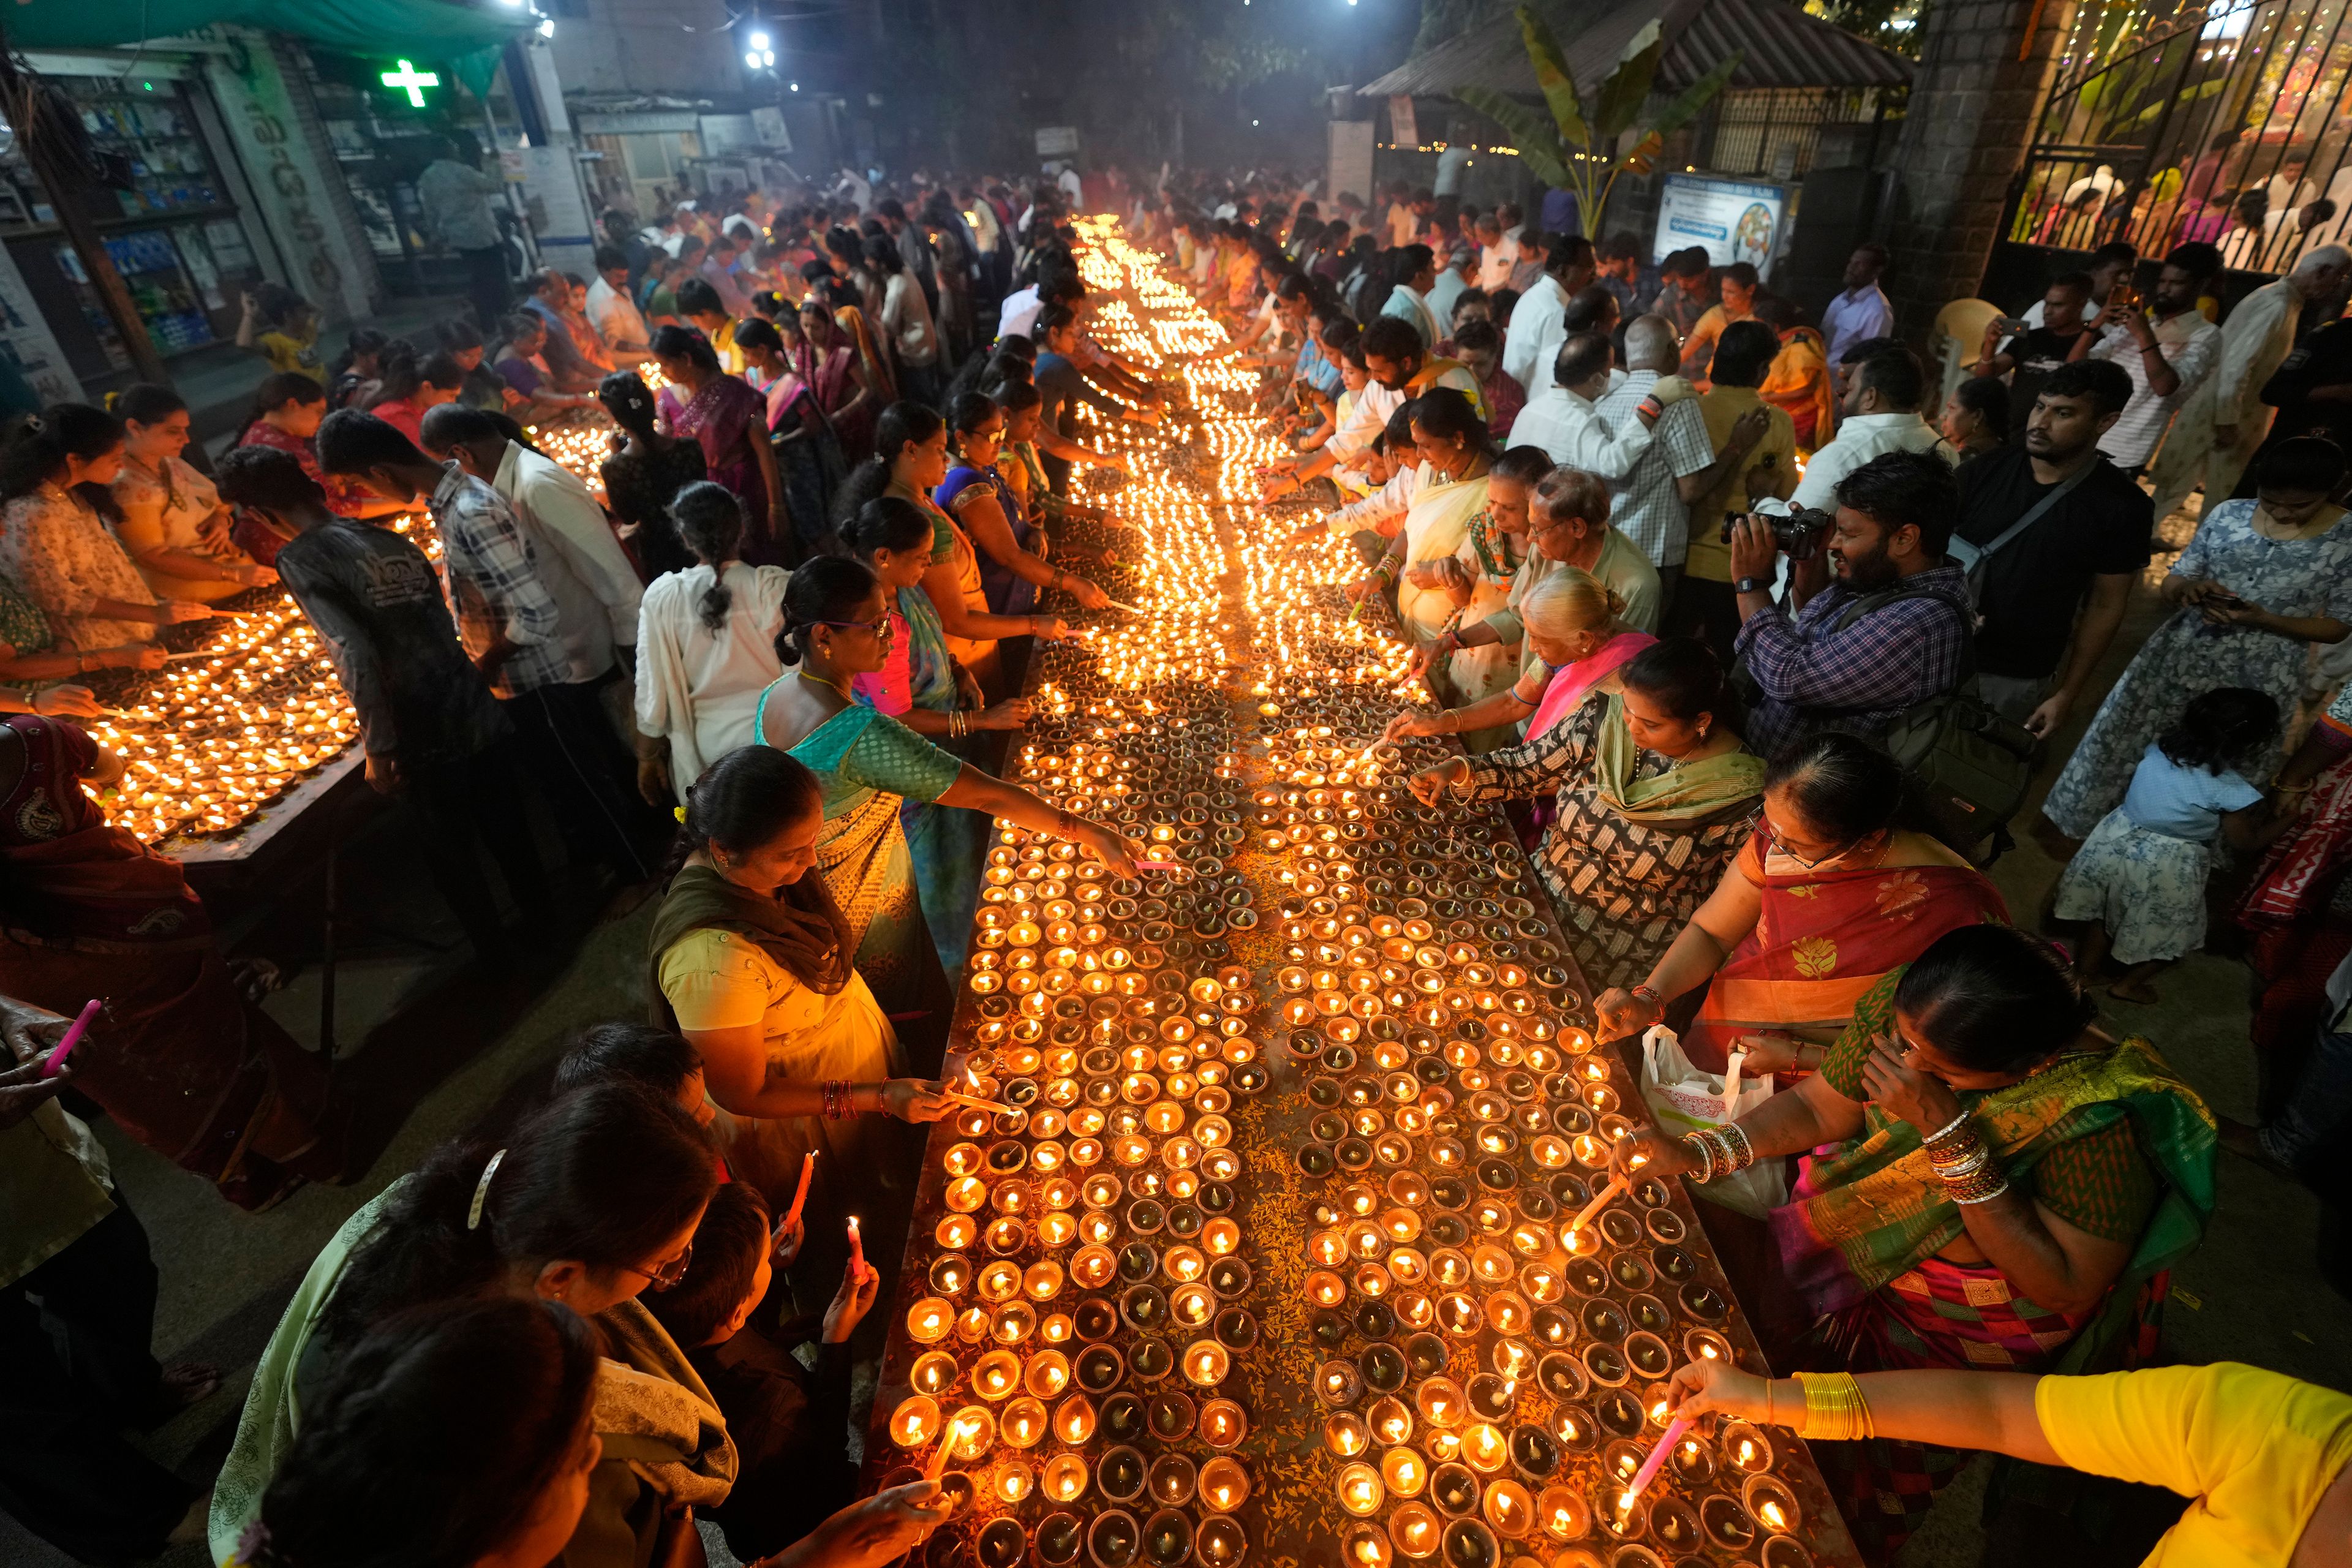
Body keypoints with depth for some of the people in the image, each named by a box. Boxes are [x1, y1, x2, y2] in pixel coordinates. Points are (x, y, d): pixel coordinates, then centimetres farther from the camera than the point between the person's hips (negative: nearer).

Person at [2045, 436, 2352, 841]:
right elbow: (2171, 585, 1)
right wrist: (2188, 589, -23)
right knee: (2129, 743, 14)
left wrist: (2262, 620, -21)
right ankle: (2088, 818, 34)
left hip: (2254, 684, -2)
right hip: (2179, 660, 2)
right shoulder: (2228, 514, -4)